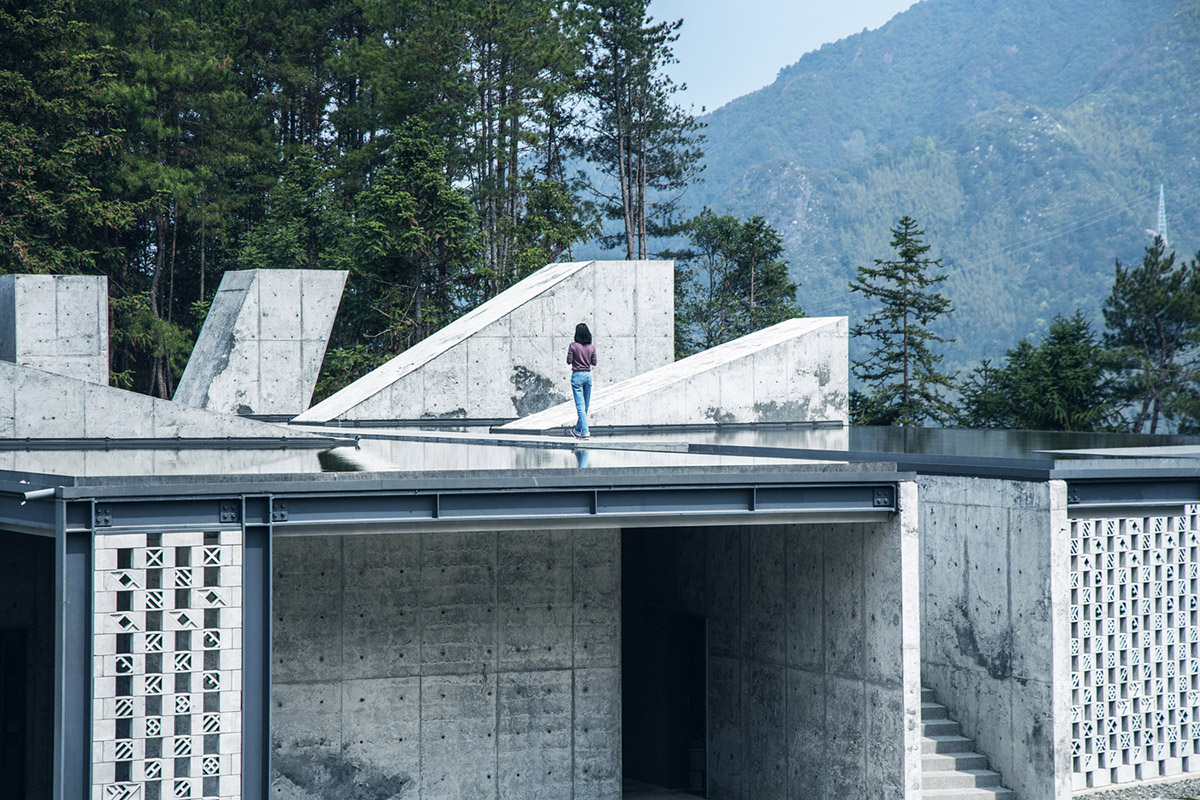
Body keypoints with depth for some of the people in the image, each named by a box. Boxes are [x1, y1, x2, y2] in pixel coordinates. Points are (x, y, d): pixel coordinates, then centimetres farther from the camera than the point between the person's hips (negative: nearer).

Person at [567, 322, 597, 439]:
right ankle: (577, 430, 27)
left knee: (580, 406, -6)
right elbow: (594, 363, 4)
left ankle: (585, 432, -13)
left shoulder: (573, 346, -9)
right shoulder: (592, 347, 1)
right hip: (588, 375, 4)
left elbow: (569, 361, -9)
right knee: (585, 405, 14)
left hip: (577, 375, -4)